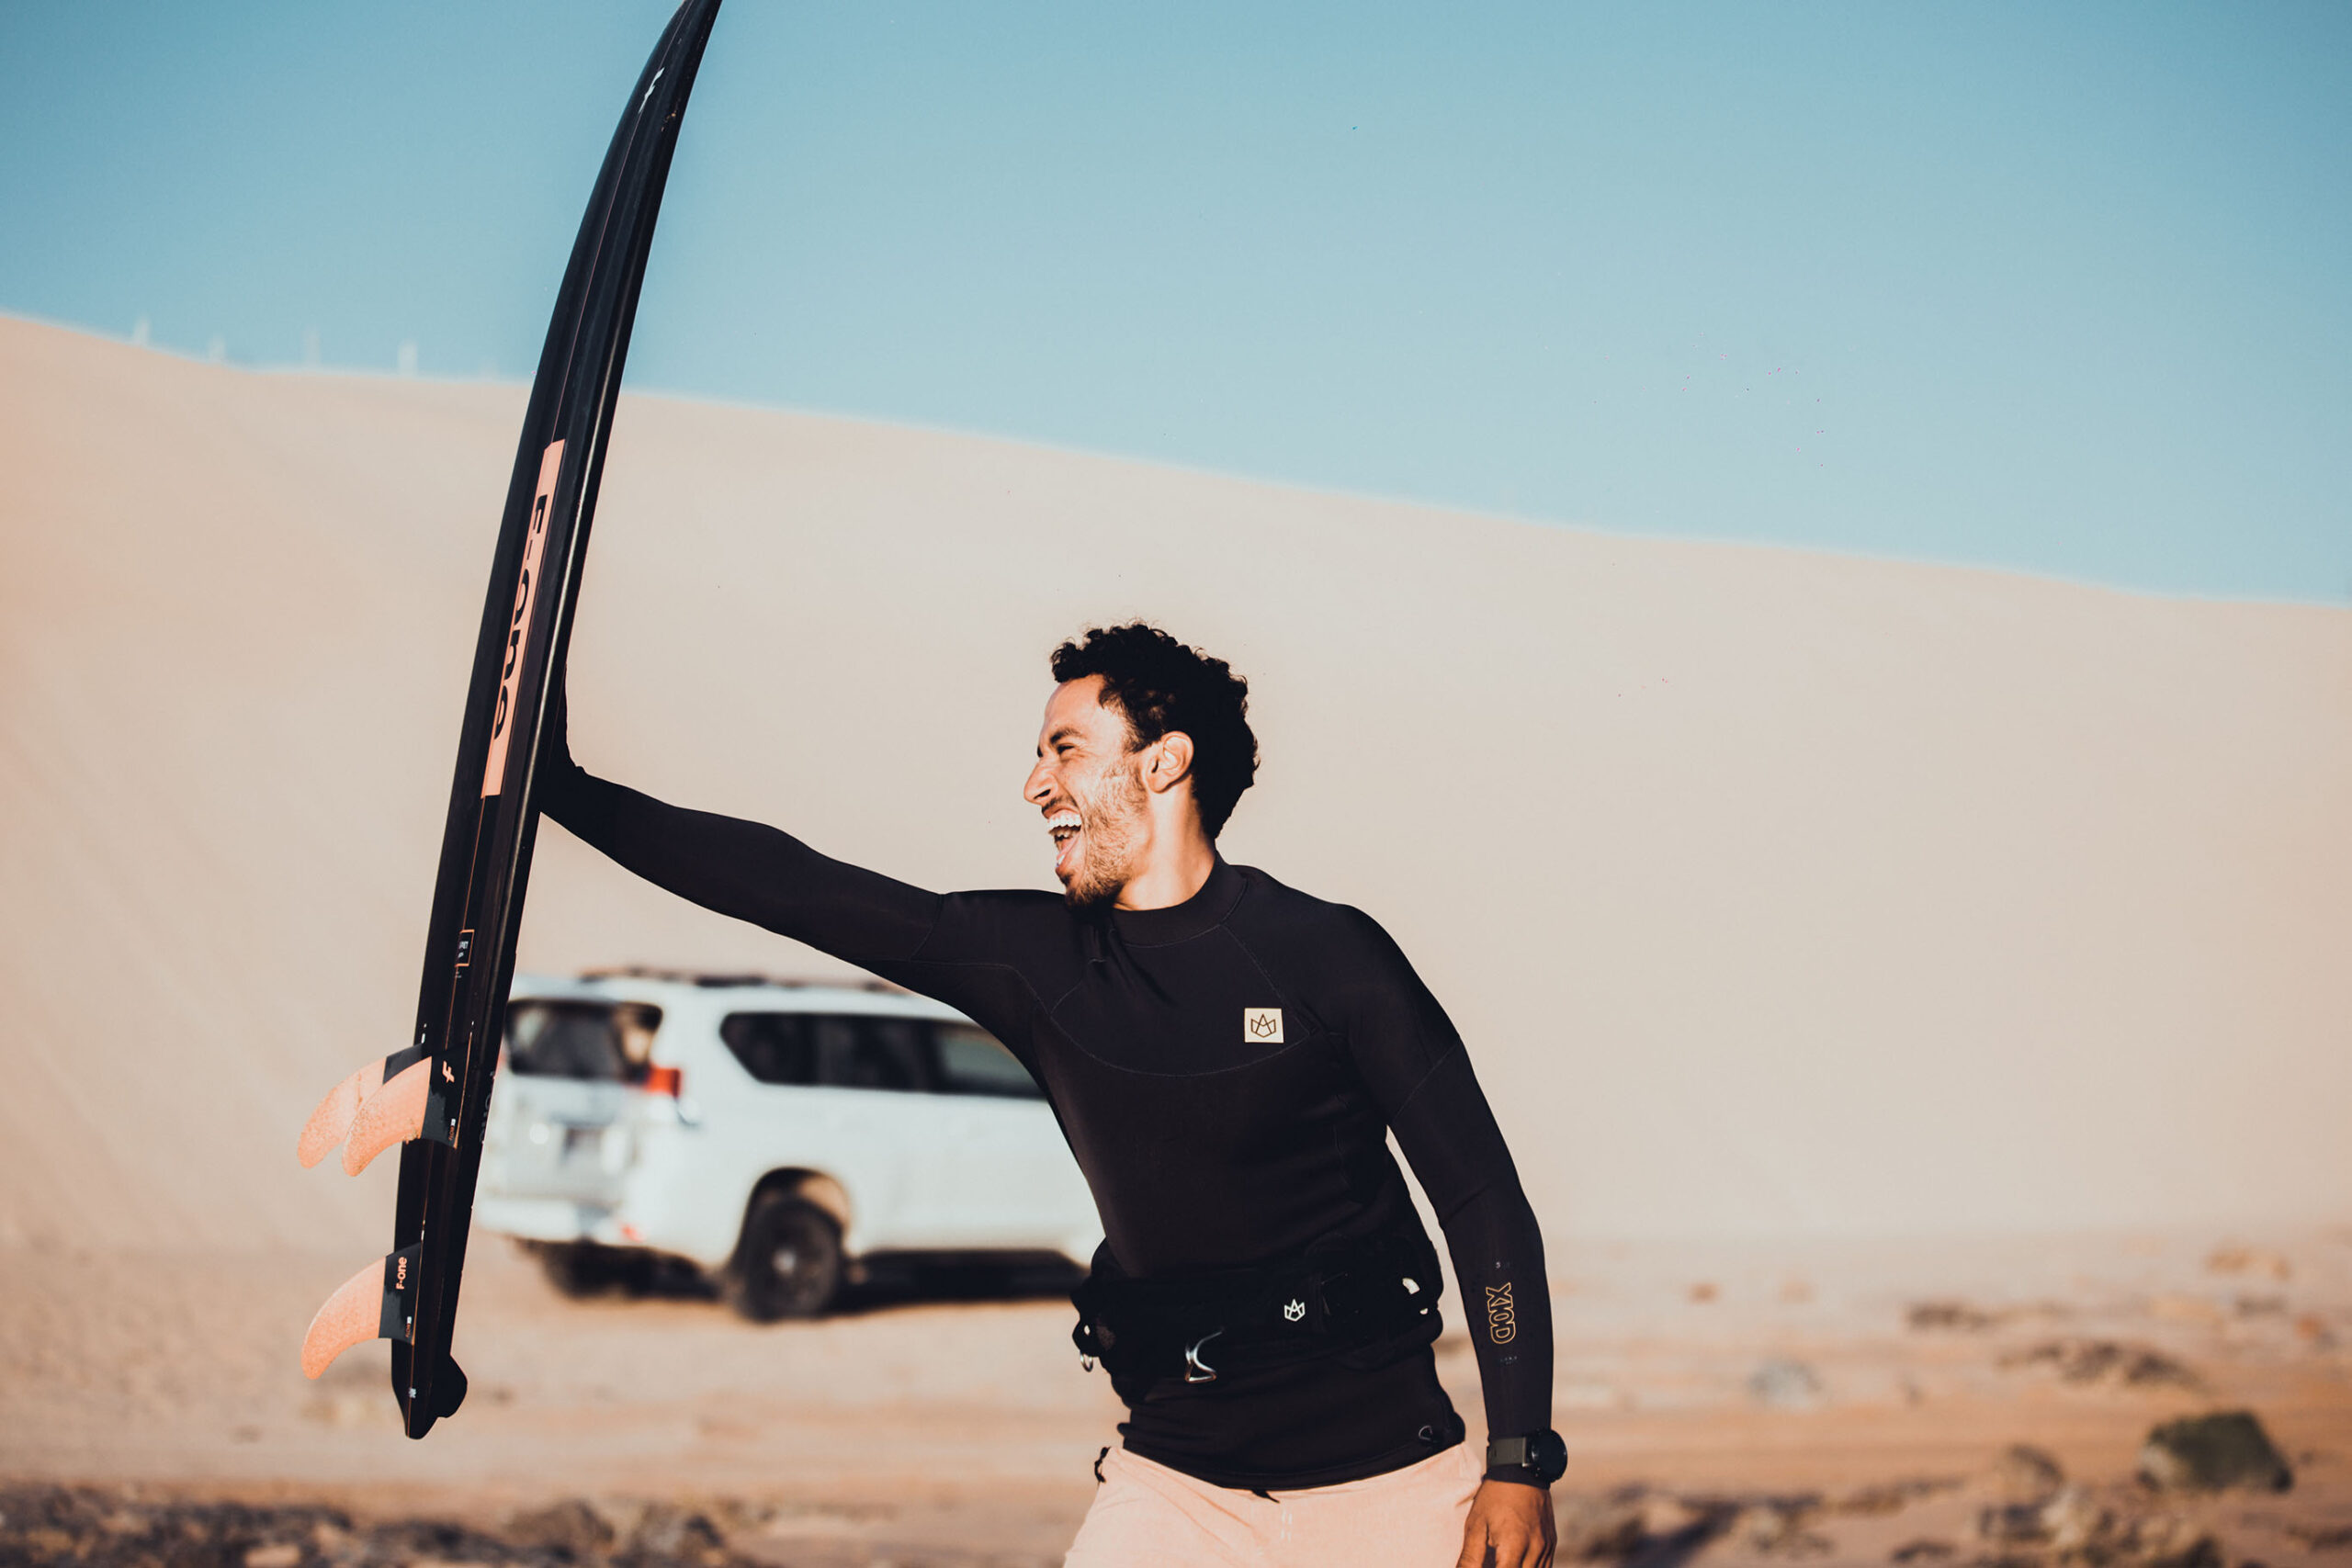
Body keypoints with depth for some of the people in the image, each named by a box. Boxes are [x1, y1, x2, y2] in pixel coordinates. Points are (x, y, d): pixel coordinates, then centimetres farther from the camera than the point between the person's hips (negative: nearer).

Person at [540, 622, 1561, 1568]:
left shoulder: (1328, 955, -6)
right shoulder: (1034, 962, 3)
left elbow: (1483, 1198, -5)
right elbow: (793, 889, 2)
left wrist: (1520, 1460, -10)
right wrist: (568, 791, -1)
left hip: (1390, 1482, -3)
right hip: (1176, 1478, 3)